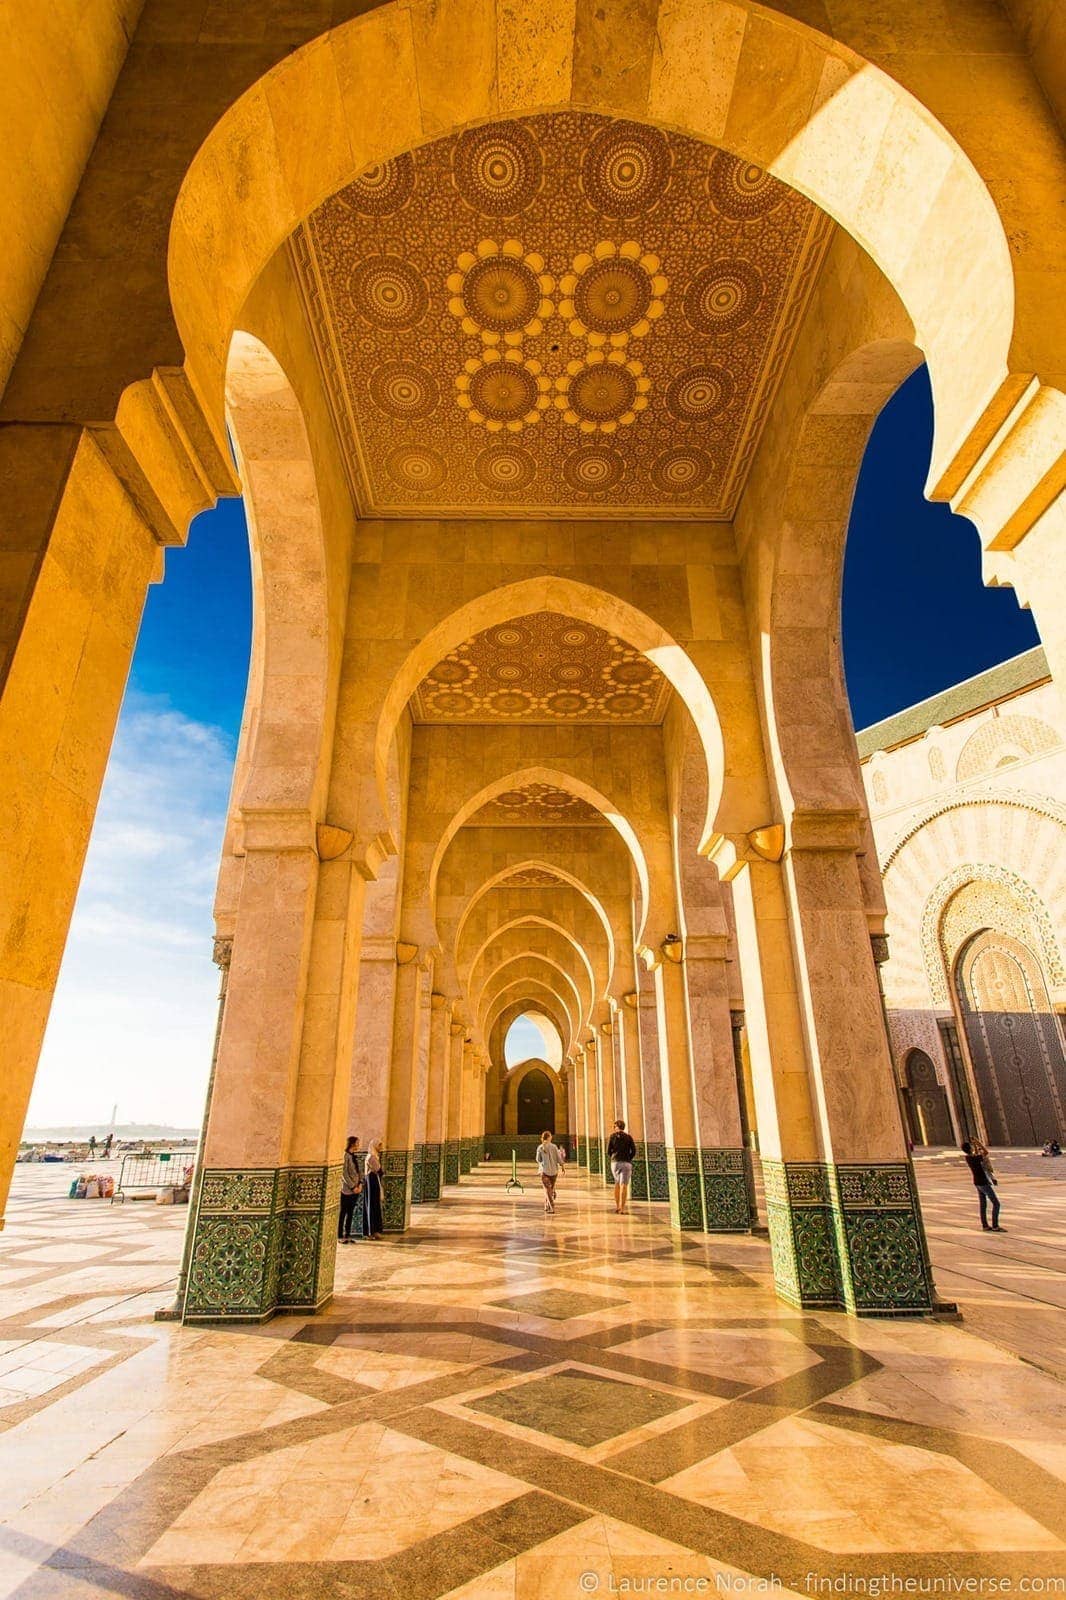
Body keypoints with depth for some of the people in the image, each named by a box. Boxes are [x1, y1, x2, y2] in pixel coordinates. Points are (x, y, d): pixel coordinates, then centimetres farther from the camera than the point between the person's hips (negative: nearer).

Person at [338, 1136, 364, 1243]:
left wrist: (360, 1184, -1)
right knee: (343, 1213, 3)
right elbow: (344, 1174, -15)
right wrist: (353, 1187, -14)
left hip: (355, 1189, 7)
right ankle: (340, 1236, 12)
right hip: (346, 1189, -7)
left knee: (351, 1213, 11)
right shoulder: (345, 1156, -13)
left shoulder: (357, 1156, 10)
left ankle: (347, 1235, 19)